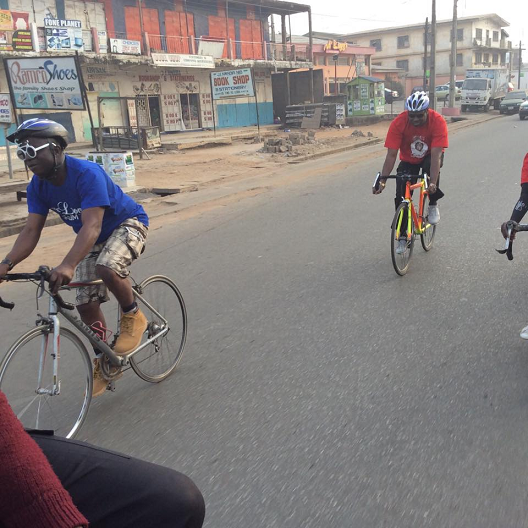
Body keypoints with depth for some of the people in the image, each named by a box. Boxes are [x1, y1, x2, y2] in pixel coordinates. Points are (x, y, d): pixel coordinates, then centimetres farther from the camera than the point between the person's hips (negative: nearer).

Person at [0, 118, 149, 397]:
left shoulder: (87, 173, -32)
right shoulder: (38, 186, -11)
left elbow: (92, 226, -42)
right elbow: (31, 231, -14)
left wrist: (68, 265, -55)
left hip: (127, 223, -7)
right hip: (93, 238, 7)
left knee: (107, 268, -37)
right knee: (86, 303, 0)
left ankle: (133, 316, -8)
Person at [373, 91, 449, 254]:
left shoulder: (438, 121, -31)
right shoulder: (398, 123, -29)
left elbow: (436, 155, -37)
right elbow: (391, 155, -30)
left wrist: (433, 182, -48)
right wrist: (382, 180, -40)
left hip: (430, 156, -1)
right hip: (408, 160, 2)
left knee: (430, 167, -36)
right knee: (401, 198, -10)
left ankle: (433, 205, -10)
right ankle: (403, 236, 8)